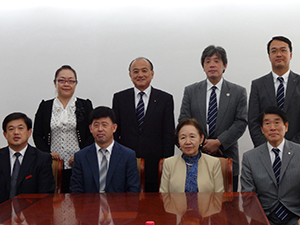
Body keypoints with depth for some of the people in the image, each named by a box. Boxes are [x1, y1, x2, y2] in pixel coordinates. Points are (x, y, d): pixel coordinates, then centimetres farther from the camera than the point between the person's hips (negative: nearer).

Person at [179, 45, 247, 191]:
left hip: (227, 159, 0)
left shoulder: (238, 92, 6)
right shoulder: (190, 91, 8)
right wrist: (202, 144, -8)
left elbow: (241, 122, -2)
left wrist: (219, 142, -12)